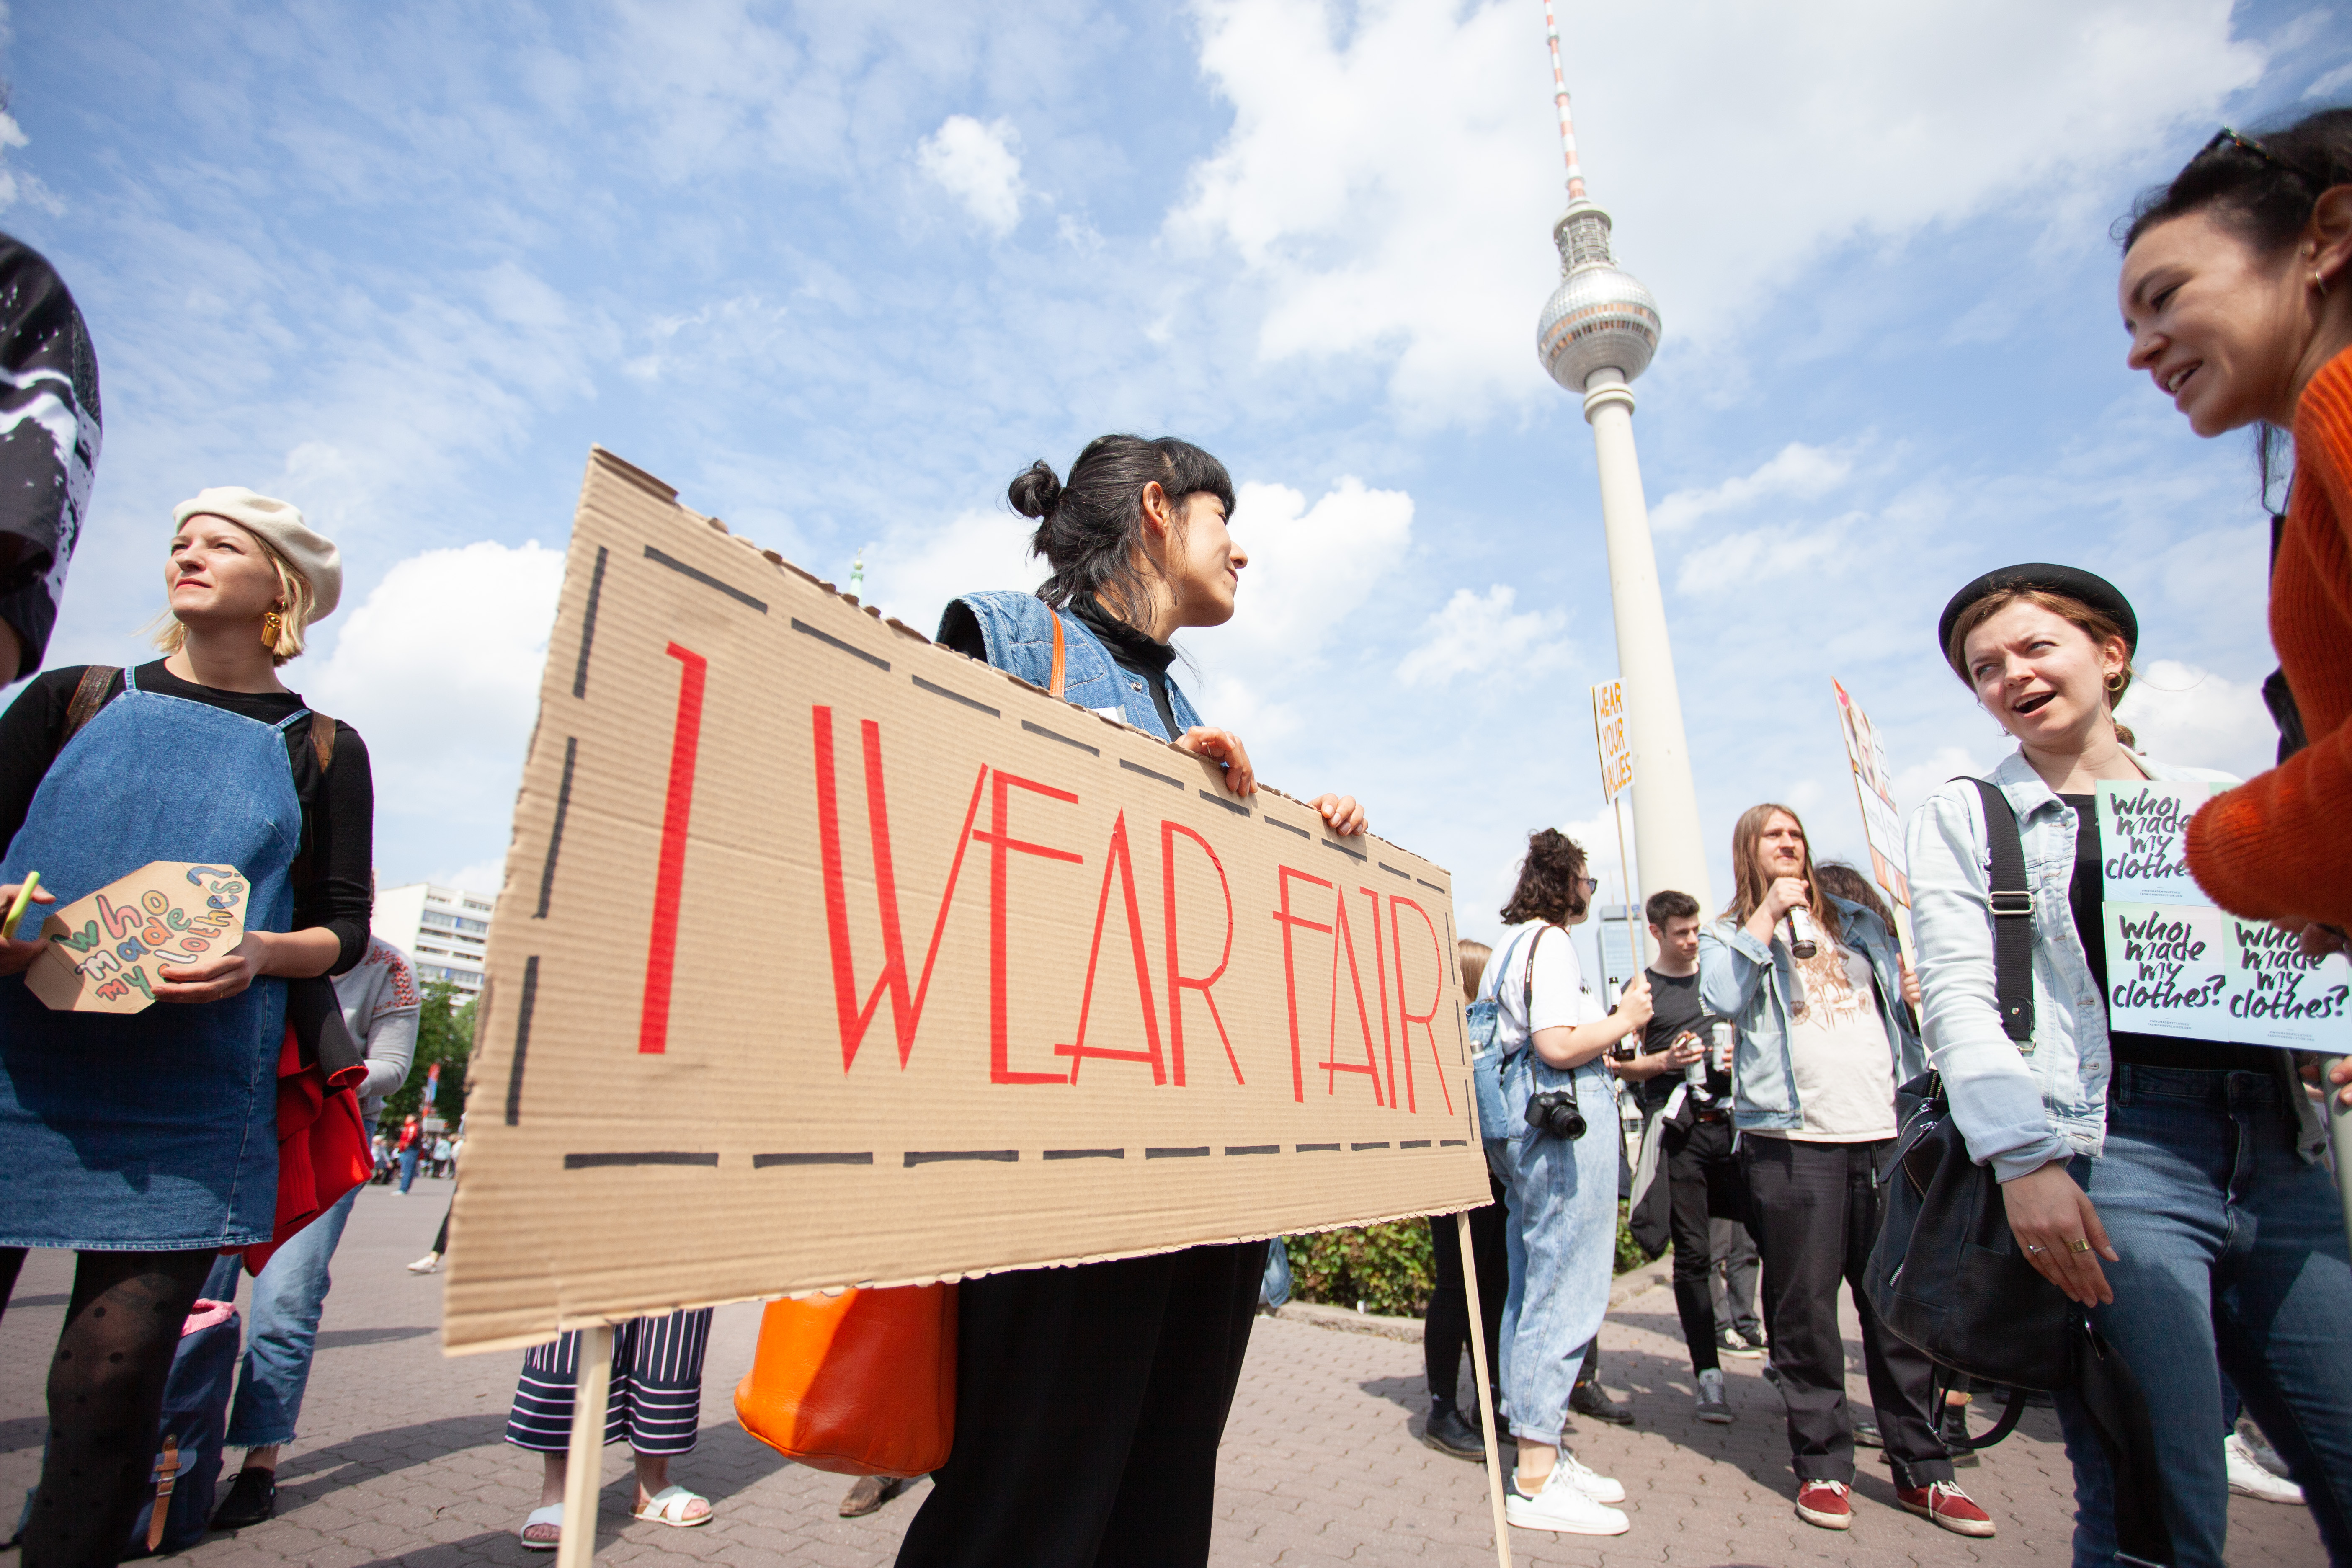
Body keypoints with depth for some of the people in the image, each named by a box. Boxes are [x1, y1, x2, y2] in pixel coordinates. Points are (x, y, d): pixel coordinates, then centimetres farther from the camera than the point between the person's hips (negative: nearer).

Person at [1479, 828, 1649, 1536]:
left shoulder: (1511, 946, 20)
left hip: (1526, 1123, 11)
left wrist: (1614, 1017, 23)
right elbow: (1557, 1046, -21)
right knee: (1564, 1291, -5)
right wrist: (1625, 1021, -6)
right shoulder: (1550, 943, -12)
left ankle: (1544, 1451, 25)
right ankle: (1538, 1478, 2)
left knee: (1535, 1286, 14)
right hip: (1566, 1118, -11)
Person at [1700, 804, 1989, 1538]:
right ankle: (1823, 1465, 13)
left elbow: (1902, 999, 27)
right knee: (1805, 1306, 1)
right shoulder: (1730, 936, 7)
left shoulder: (1859, 924, 20)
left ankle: (1921, 1469, 18)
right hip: (1793, 1139, -3)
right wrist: (1768, 915, -10)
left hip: (1886, 1132, 3)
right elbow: (1722, 999, -13)